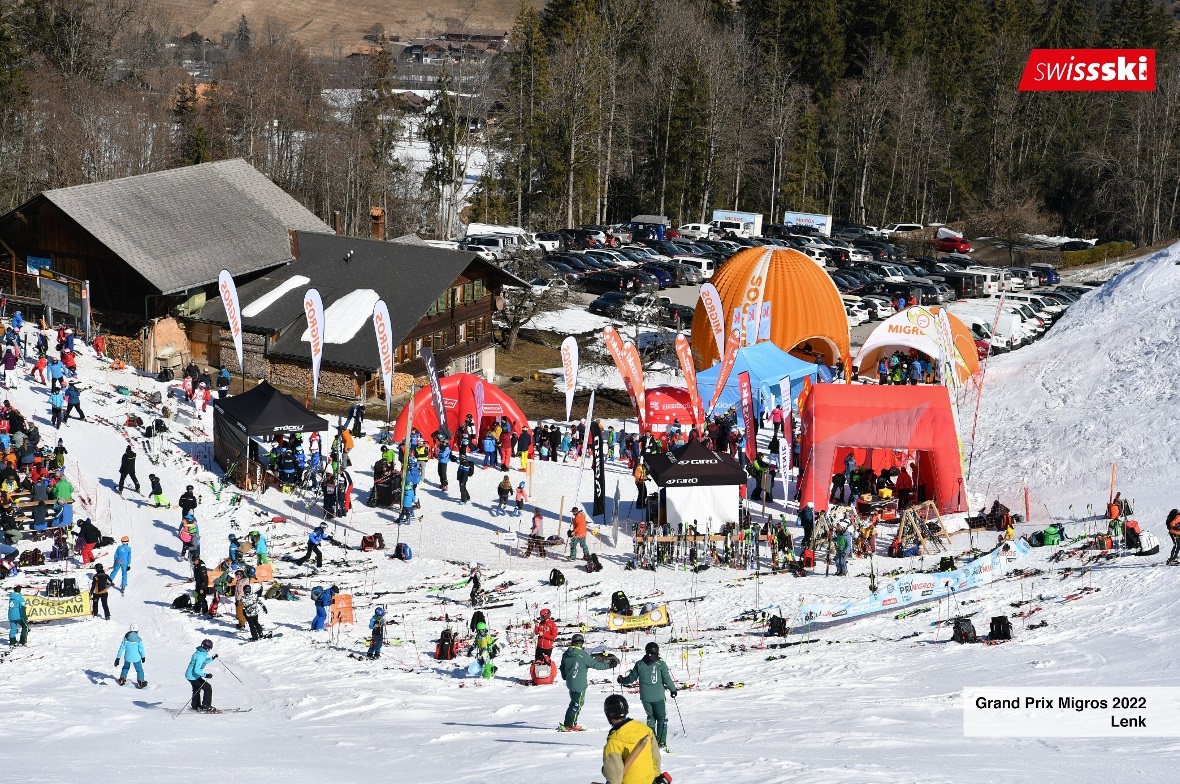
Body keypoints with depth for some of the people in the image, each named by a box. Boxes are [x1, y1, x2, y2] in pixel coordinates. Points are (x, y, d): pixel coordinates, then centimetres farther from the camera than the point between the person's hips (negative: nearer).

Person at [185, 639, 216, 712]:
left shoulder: (201, 653, 3)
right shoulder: (200, 656, -28)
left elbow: (203, 662, 23)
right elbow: (196, 670, -32)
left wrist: (212, 658, 19)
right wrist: (205, 675, -36)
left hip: (189, 675, 10)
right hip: (193, 676, -10)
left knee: (197, 690, 28)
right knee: (208, 688, -6)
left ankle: (196, 706, 44)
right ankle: (206, 706, -5)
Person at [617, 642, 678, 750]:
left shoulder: (639, 664, 2)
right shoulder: (660, 664, -6)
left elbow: (631, 678, 10)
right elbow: (667, 679, -7)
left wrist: (622, 680, 29)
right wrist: (673, 689, 9)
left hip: (645, 697, 3)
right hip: (658, 696, -3)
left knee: (651, 717, 18)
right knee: (662, 718, 5)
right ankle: (661, 742, -4)